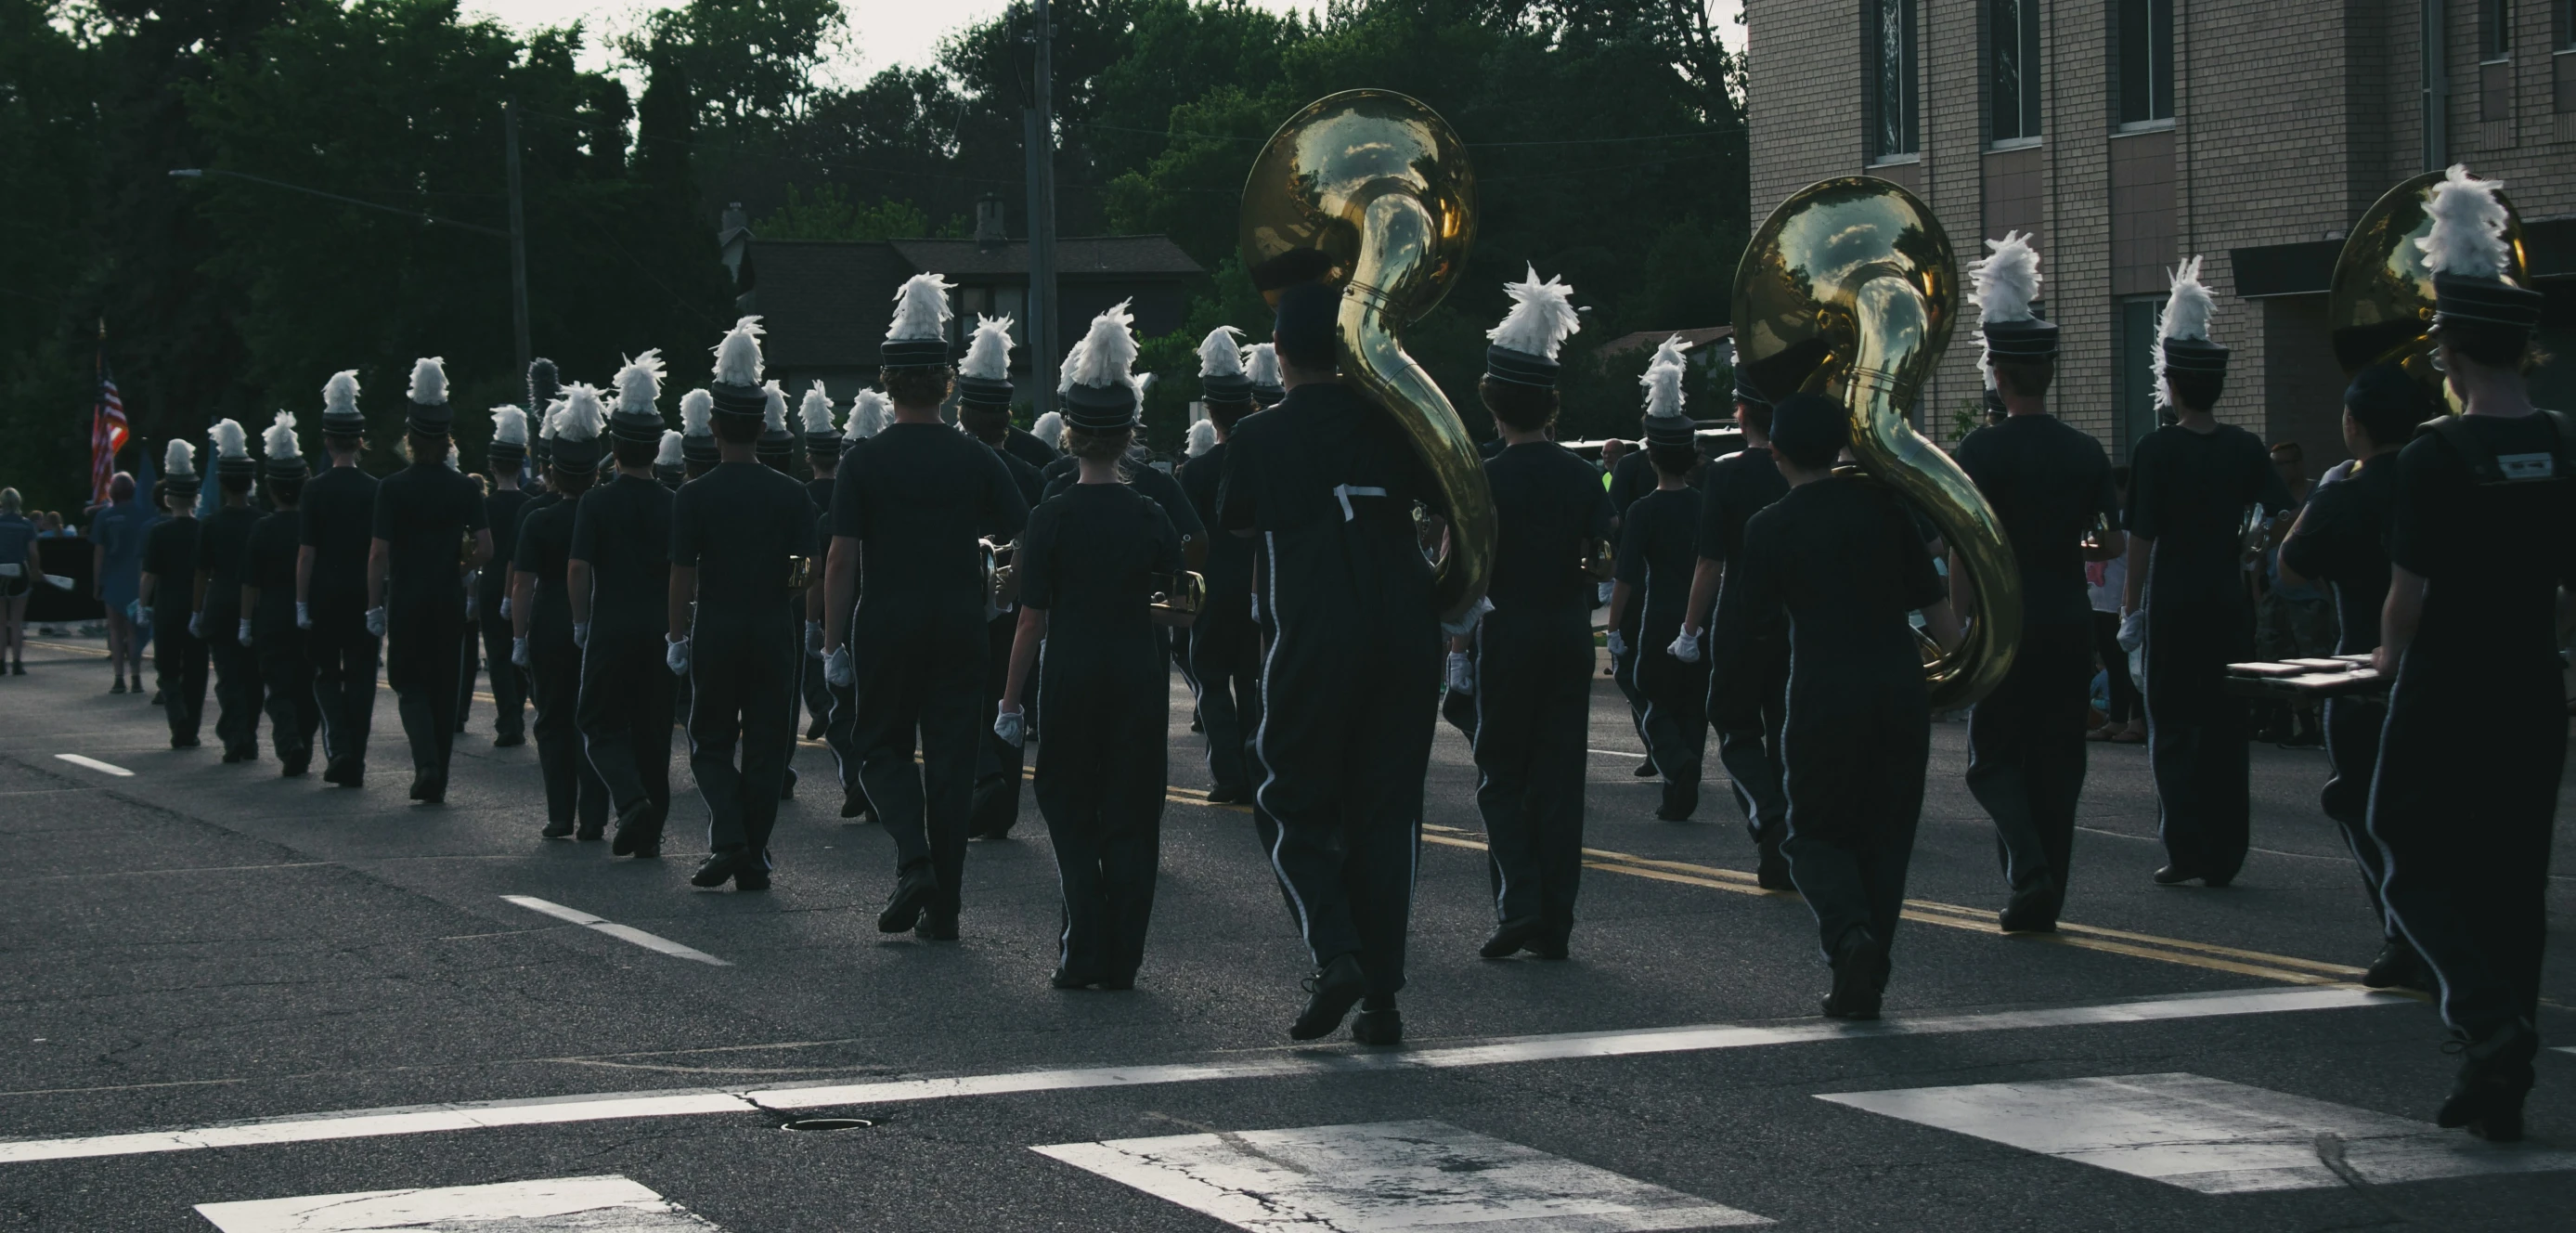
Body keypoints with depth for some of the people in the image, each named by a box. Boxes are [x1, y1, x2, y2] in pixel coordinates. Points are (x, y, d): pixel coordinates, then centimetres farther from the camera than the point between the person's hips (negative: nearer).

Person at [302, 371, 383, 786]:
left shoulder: (316, 490, -7)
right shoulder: (376, 491, -1)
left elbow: (306, 552, -9)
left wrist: (301, 604, -4)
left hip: (325, 597, -1)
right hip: (365, 597, 2)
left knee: (327, 675, 11)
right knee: (360, 678, 7)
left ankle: (338, 746, -9)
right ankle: (355, 763, 5)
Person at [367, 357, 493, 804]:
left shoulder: (393, 488, -8)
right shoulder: (464, 488, 0)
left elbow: (379, 553, -11)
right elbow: (485, 549, -5)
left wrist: (374, 606, -6)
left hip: (406, 603, -2)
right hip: (449, 604, 2)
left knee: (409, 684, 7)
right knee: (444, 687, 10)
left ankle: (426, 761, -15)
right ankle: (437, 781, 13)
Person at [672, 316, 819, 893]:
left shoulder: (694, 496, -6)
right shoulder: (791, 494, -1)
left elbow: (682, 574, -7)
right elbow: (813, 566, -5)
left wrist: (677, 636, 0)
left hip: (715, 629, -1)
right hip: (775, 630, 1)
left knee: (710, 742, 10)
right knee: (766, 746, 8)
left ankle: (727, 838, -10)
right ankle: (754, 860, 8)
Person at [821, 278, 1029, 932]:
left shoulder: (862, 462, -6)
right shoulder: (977, 460, 0)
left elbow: (841, 562, -8)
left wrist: (832, 644, -2)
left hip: (885, 629, -2)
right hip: (961, 629, 2)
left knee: (882, 747, 13)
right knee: (951, 757, 7)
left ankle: (913, 861, -12)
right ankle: (943, 907, 7)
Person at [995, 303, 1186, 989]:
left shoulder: (1051, 518, -8)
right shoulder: (1151, 517, -1)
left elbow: (1032, 621, -8)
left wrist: (1010, 701, -1)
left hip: (1070, 676, -2)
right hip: (1138, 676, 2)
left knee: (1070, 813, 8)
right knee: (1131, 818, 8)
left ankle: (1083, 952, -1)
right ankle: (1122, 958, 8)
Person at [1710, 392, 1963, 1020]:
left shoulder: (1769, 528, -2)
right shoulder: (1881, 504, 6)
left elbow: (1741, 628, -2)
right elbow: (1930, 597, 7)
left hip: (1824, 697, -3)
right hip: (1900, 689, 3)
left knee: (1817, 833, 10)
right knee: (1886, 834, 13)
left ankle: (1849, 933, -18)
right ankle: (1868, 980, 11)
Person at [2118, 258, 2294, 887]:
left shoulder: (2156, 450, -10)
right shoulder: (2246, 448, 2)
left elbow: (2141, 537, -10)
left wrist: (2132, 608, -6)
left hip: (2172, 605, -4)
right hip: (2230, 605, 4)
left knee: (2172, 729, 4)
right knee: (2224, 729, 9)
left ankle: (2186, 850, -3)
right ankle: (2222, 856, 10)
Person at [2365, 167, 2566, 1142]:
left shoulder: (2436, 457, -15)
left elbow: (2408, 593, -14)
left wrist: (2393, 654, 5)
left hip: (2444, 700, -5)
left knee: (2419, 869, 7)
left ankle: (2487, 1018, -16)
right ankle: (2498, 1082, 15)